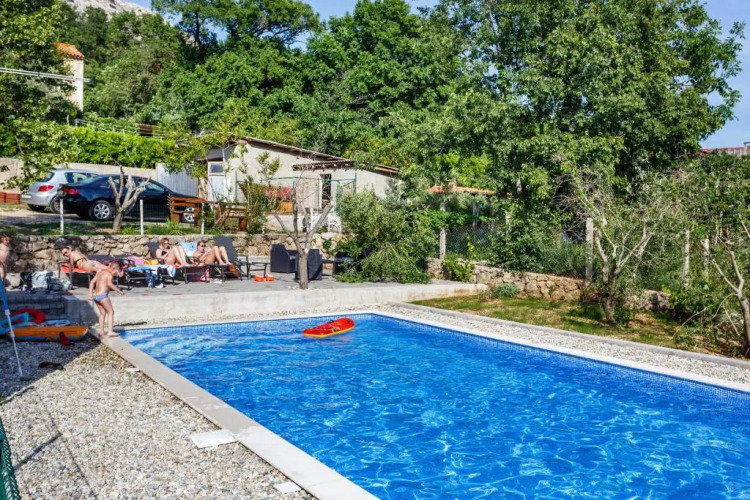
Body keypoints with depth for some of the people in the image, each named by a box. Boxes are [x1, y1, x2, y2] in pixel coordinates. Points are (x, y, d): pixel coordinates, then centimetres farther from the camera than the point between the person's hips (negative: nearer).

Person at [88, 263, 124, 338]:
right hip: (103, 295, -8)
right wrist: (119, 291, -23)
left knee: (102, 313, 17)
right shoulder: (109, 274, -8)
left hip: (96, 296, 9)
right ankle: (110, 331, -11)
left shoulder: (100, 272, 18)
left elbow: (92, 282, 18)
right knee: (111, 312, -3)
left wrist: (90, 294, 17)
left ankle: (101, 332, 15)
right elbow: (109, 284, -27)